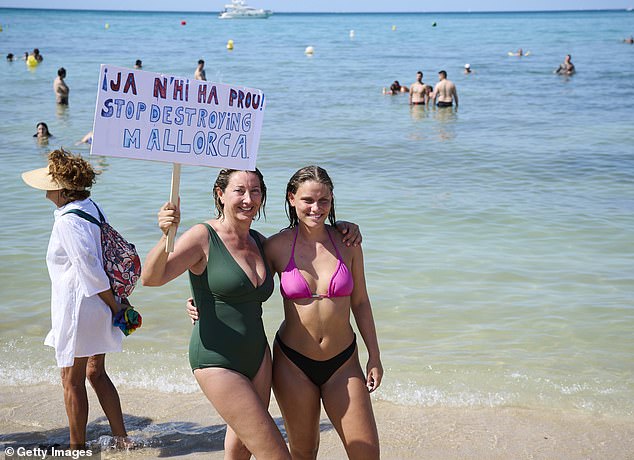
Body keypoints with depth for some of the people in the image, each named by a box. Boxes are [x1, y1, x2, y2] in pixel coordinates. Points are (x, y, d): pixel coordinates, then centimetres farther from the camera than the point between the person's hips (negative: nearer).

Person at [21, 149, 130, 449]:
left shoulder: (68, 221, -21)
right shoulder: (91, 207, 7)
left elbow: (89, 269, -24)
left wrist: (114, 305, -15)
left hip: (78, 306, -9)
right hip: (97, 309, 9)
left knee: (72, 380, 5)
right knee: (96, 373, 18)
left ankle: (77, 447, 17)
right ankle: (122, 440, 21)